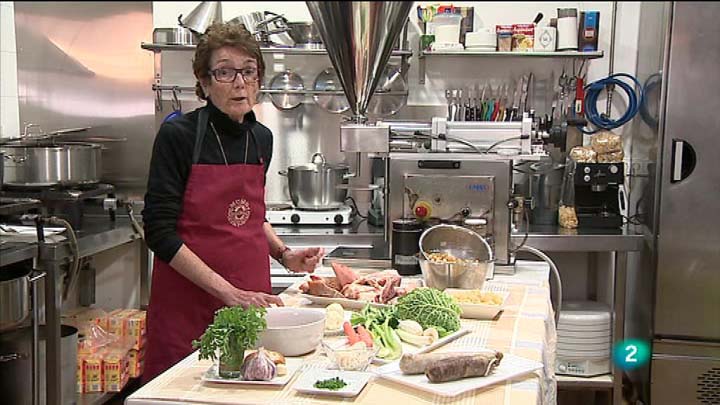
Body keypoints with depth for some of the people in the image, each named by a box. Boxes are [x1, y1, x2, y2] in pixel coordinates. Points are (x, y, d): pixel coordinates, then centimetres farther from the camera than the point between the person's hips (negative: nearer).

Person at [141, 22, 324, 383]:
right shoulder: (178, 134, -11)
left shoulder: (262, 138, 6)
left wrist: (284, 254, 5)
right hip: (188, 302, -5)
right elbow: (160, 232, -15)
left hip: (251, 297, 5)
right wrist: (228, 292, -19)